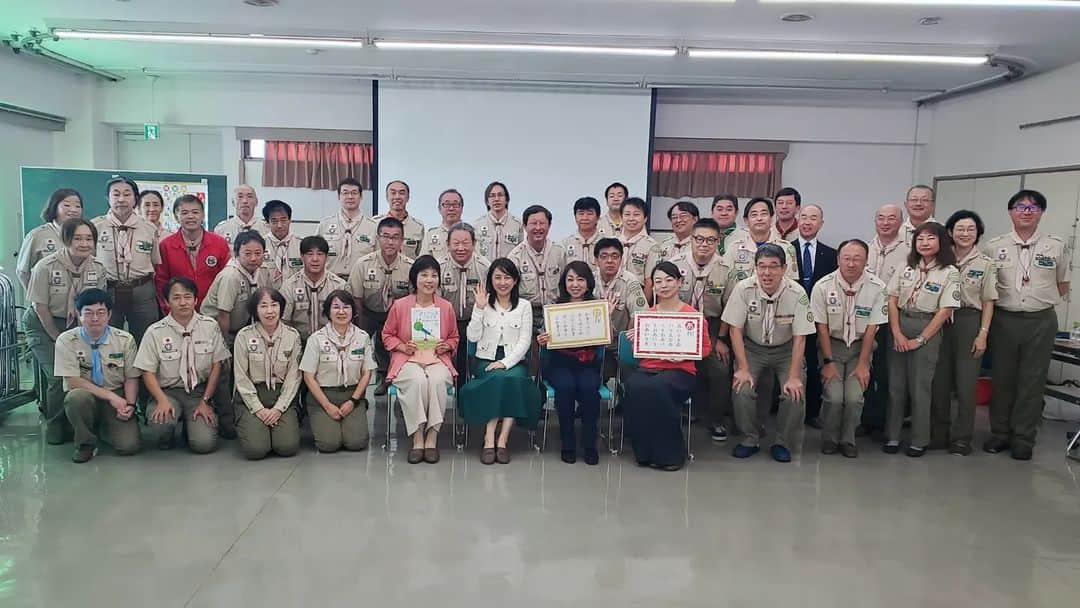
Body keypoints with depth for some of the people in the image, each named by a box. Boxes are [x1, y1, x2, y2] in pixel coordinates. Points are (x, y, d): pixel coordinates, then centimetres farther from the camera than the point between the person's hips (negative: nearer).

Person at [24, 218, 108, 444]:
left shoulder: (98, 269, -6)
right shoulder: (46, 266, -18)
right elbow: (40, 306, -13)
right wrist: (59, 339, -11)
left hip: (75, 325, 4)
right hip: (42, 324, -4)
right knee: (58, 375, -16)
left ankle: (49, 408, 18)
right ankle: (55, 426, 9)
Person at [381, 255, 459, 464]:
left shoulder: (446, 307, 9)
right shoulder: (399, 306, 4)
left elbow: (454, 337, 20)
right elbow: (387, 335, 13)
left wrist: (446, 346, -2)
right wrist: (403, 347, -5)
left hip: (437, 359, 1)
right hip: (408, 360, -1)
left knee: (437, 381, -34)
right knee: (417, 381, -35)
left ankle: (432, 438, -21)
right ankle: (417, 439, -23)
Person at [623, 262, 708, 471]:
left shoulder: (692, 314, 3)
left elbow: (705, 347, 5)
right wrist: (635, 339, -1)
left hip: (680, 371, -3)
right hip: (647, 368, 3)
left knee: (658, 387, -37)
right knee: (635, 387, -33)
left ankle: (669, 453, -17)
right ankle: (645, 452, -16)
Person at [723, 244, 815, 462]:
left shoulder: (797, 294, -19)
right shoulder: (743, 289, -17)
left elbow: (799, 337, -14)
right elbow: (736, 329, -12)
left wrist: (794, 377, -19)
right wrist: (743, 368, -17)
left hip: (785, 350, 0)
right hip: (752, 348, 0)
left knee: (795, 393, -21)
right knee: (742, 390, -22)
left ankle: (783, 443, 4)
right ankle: (750, 438, 4)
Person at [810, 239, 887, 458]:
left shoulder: (877, 287, -14)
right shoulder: (822, 286, -15)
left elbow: (871, 328, -7)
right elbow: (822, 327, -8)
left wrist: (862, 364, -7)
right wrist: (828, 362, -9)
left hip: (860, 345, 1)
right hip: (831, 344, -1)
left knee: (854, 397, -14)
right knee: (834, 397, -14)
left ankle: (847, 440, 11)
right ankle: (829, 439, 11)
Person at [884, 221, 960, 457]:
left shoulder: (949, 273, -4)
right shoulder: (907, 268, 6)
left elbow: (945, 311, -7)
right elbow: (892, 300, 5)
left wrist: (919, 340, -10)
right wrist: (897, 333, -6)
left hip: (928, 330, -3)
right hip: (899, 326, 3)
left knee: (920, 386, 0)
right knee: (895, 383, 6)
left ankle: (919, 441, 13)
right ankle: (892, 436, 16)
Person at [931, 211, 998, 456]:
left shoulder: (985, 264, 0)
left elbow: (988, 302, 2)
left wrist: (983, 334, -5)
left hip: (970, 322, -2)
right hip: (941, 321, 2)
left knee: (966, 382, 1)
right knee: (939, 381, 6)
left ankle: (961, 438, 12)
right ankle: (938, 433, 18)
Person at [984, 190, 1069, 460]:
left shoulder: (1057, 246, 2)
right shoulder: (994, 246, 2)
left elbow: (1063, 284, 13)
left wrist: (1042, 301, 6)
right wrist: (997, 303, 1)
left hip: (1041, 321, 0)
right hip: (1004, 319, 1)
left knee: (1032, 382, 5)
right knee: (1002, 379, 8)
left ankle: (1024, 439, 16)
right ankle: (1000, 433, 20)